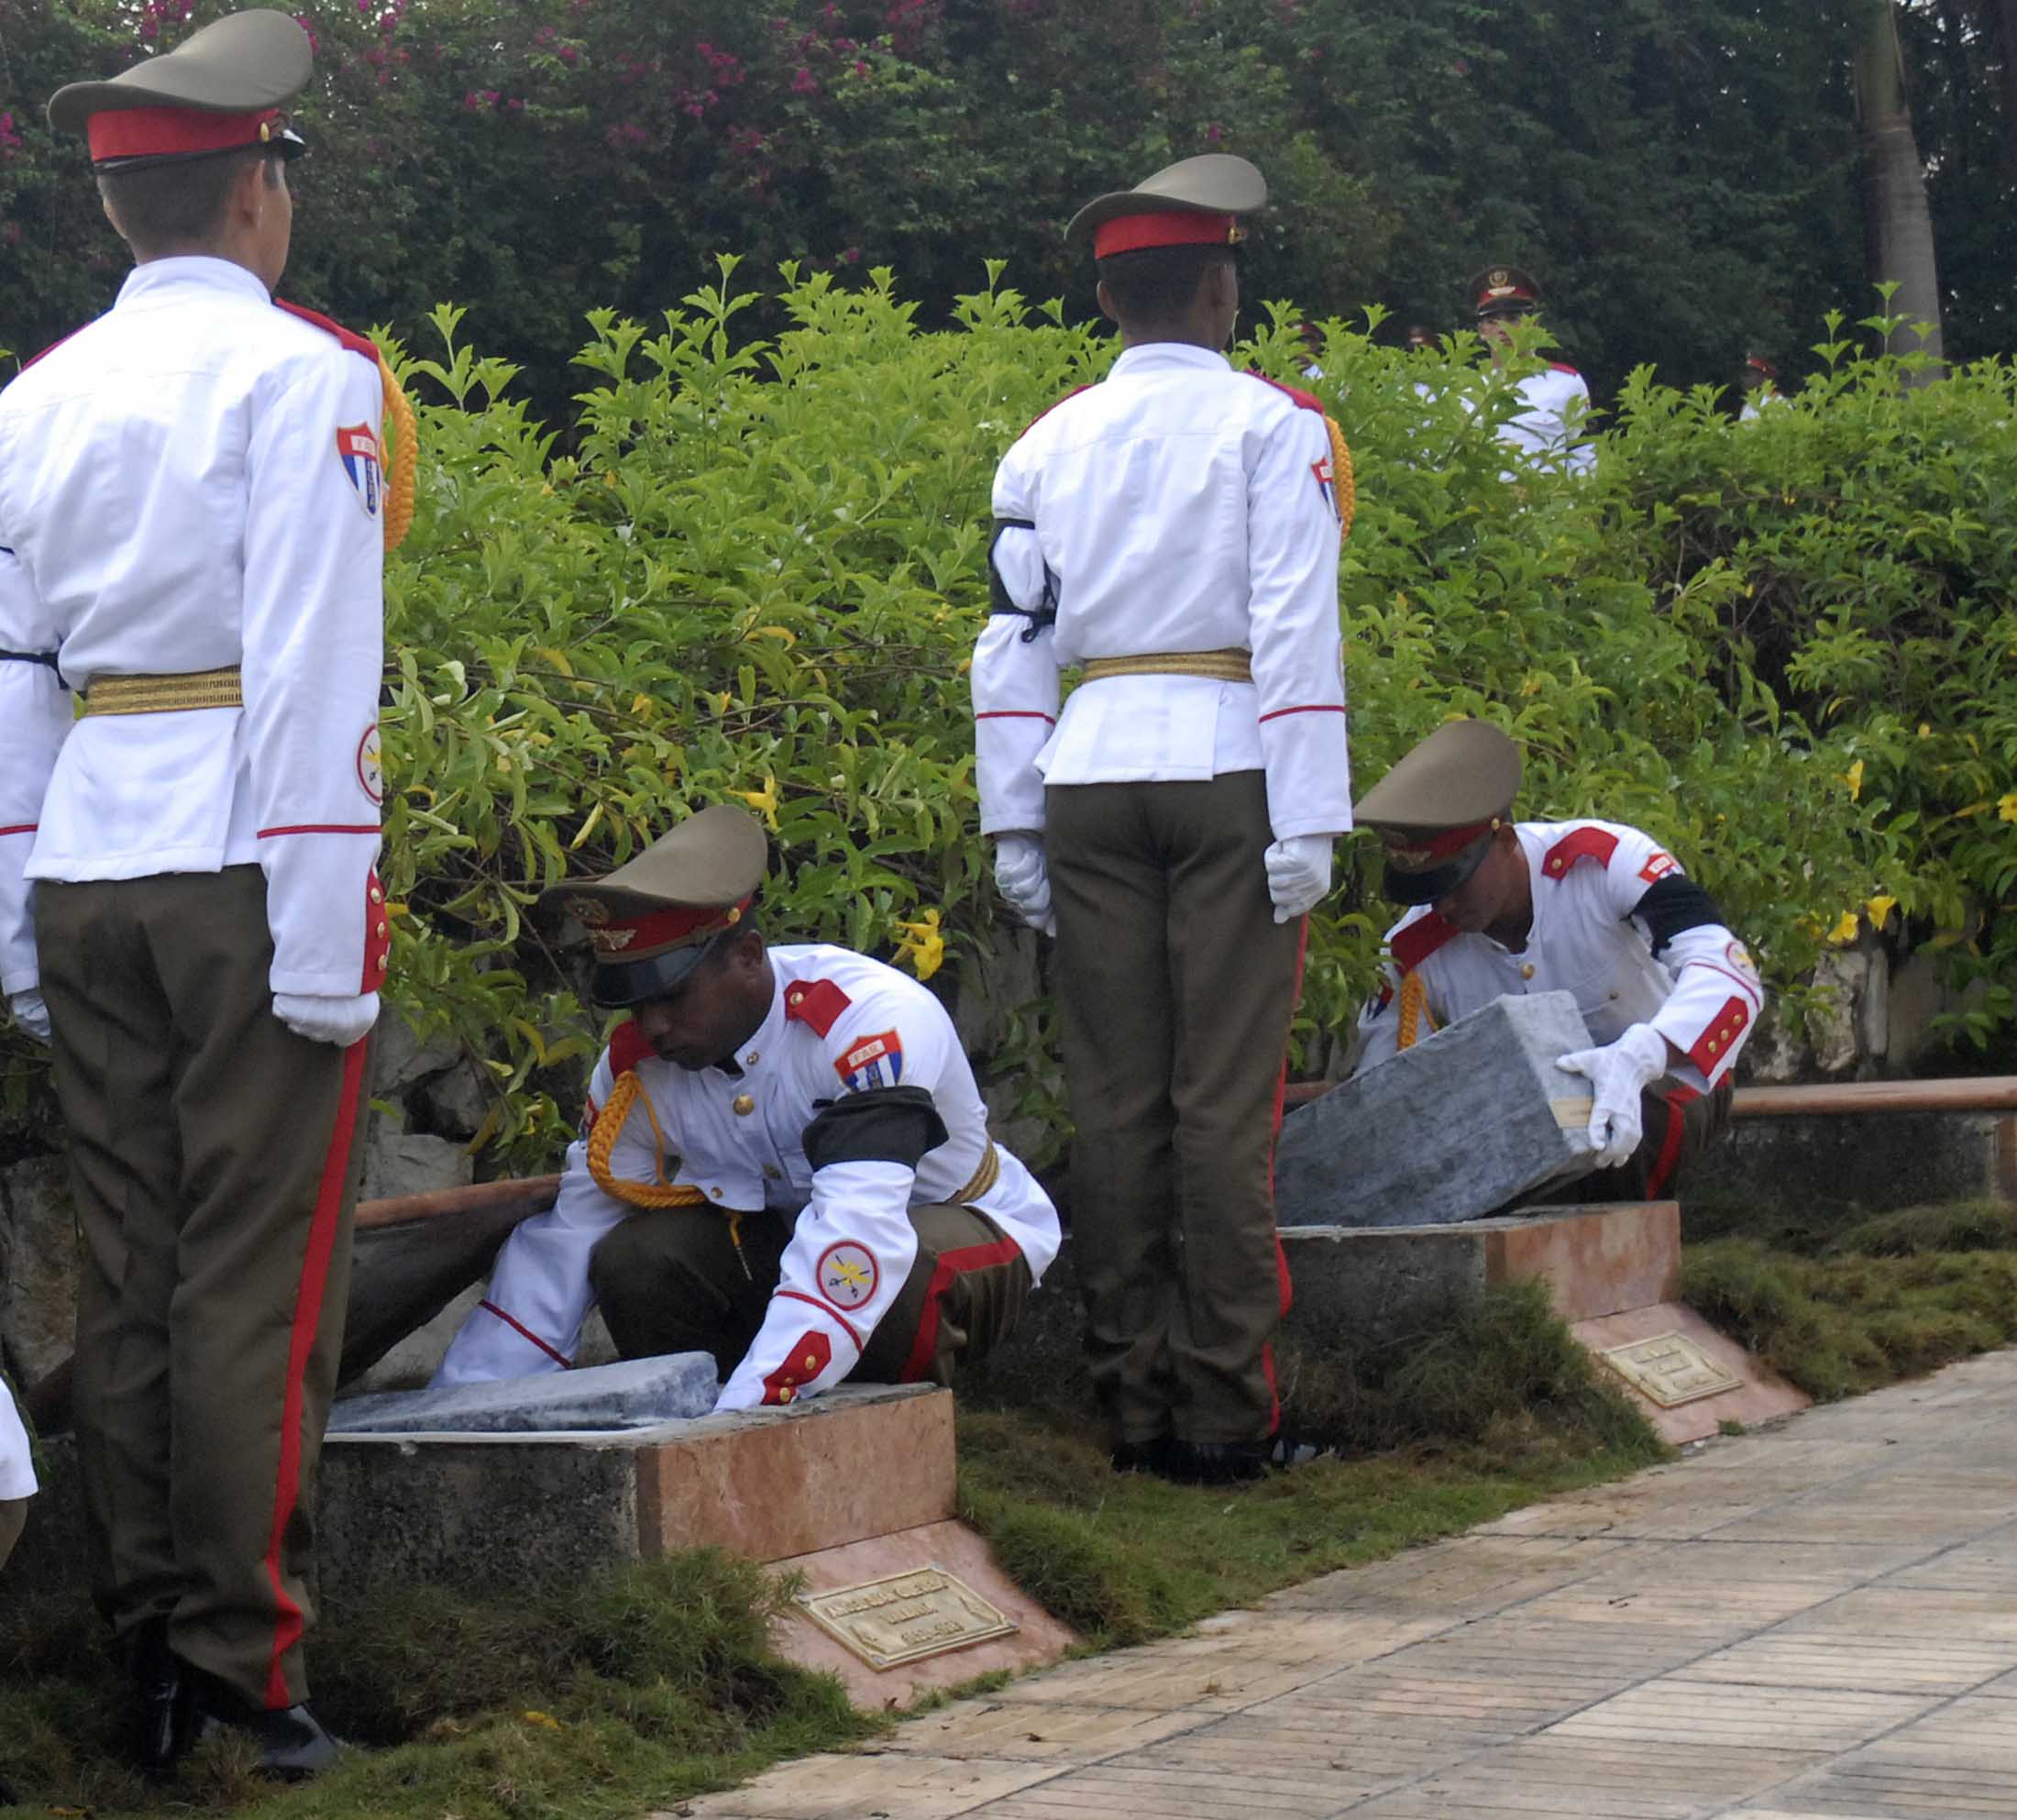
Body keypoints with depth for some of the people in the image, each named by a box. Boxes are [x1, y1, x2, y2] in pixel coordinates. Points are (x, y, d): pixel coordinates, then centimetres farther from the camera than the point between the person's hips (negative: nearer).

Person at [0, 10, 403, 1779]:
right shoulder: (303, 374, -6)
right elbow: (312, 672, -12)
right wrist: (326, 941, -12)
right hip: (245, 865, -6)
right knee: (260, 1291, -3)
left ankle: (145, 1653, 13)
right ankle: (244, 1660, -2)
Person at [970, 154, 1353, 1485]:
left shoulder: (1046, 447, 12)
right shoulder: (1274, 426, 0)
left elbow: (1015, 640, 10)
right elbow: (1295, 628, -7)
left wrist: (1016, 826, 13)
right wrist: (1308, 822, -8)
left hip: (1090, 776, 4)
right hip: (1228, 773, -4)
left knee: (1115, 1103, 5)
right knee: (1227, 1101, -3)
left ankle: (1135, 1409, 7)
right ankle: (1225, 1414, -2)